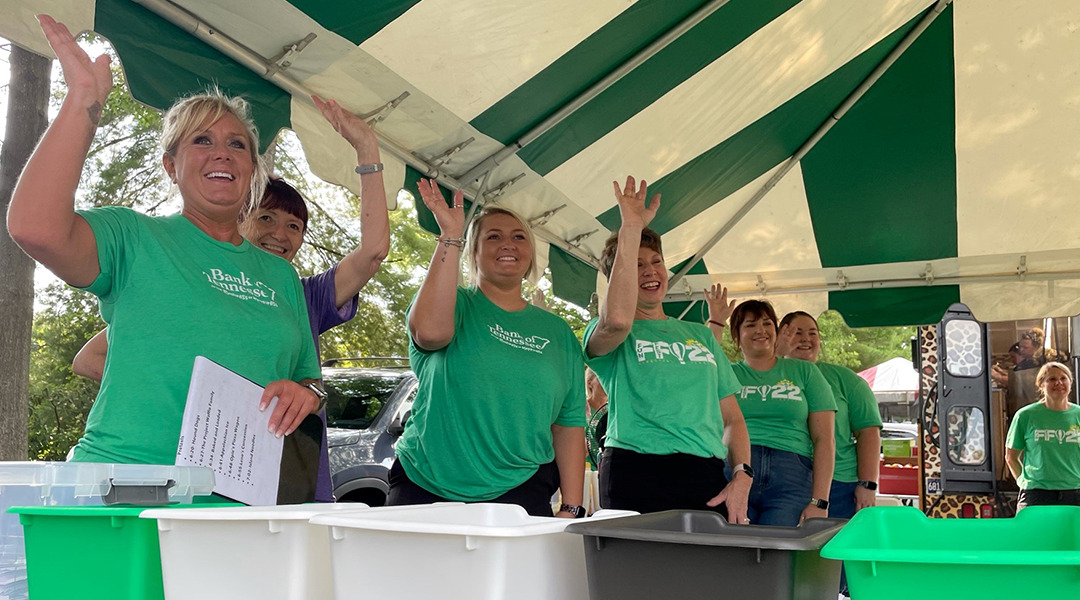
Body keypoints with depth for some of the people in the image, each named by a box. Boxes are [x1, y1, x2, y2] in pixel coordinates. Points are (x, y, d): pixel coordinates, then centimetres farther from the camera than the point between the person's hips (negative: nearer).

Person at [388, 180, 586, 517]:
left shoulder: (558, 332, 13)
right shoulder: (455, 303, 5)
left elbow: (570, 426, 11)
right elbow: (430, 331, -21)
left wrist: (571, 509, 2)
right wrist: (450, 236, -17)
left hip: (520, 492, 2)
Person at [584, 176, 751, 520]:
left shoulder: (701, 335, 21)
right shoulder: (604, 335, 6)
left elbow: (731, 417, 19)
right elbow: (617, 321, -21)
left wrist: (742, 475, 1)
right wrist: (631, 228, -18)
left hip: (707, 481, 4)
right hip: (637, 478, -4)